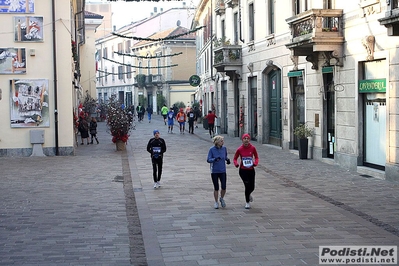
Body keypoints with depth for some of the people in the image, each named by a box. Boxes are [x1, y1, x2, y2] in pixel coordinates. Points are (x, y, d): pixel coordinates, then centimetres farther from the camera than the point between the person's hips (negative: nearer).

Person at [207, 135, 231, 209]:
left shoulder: (224, 148, 0)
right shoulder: (212, 149, -10)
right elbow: (208, 160, -11)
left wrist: (227, 159, -3)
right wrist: (215, 159, -29)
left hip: (222, 171, 2)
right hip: (214, 171, -2)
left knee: (224, 187, -3)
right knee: (216, 188, 5)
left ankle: (222, 198, 26)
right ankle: (216, 202, 23)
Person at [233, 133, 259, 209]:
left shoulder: (252, 148, -6)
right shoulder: (239, 149, -8)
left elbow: (256, 157, 6)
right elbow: (235, 159, 2)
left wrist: (255, 163, -13)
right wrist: (236, 164, -18)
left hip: (251, 170, 2)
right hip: (243, 170, -2)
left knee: (252, 187, 7)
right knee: (247, 185, -9)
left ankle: (248, 194, 45)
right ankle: (247, 203, 11)